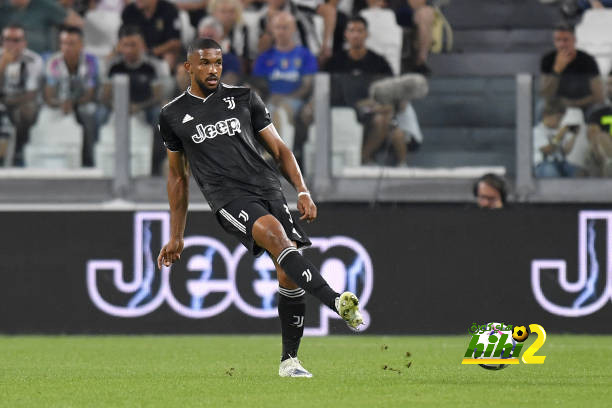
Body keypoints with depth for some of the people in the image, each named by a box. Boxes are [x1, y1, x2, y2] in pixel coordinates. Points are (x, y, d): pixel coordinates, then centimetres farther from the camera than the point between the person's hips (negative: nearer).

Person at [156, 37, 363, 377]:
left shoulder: (243, 99, 15)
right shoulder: (173, 116, 13)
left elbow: (279, 149, 17)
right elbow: (177, 176, 23)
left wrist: (303, 191, 3)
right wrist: (176, 237, 23)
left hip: (267, 188, 3)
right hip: (228, 197, -3)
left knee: (289, 274, -8)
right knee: (273, 232, -33)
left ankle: (289, 359, 6)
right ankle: (336, 302, -47)